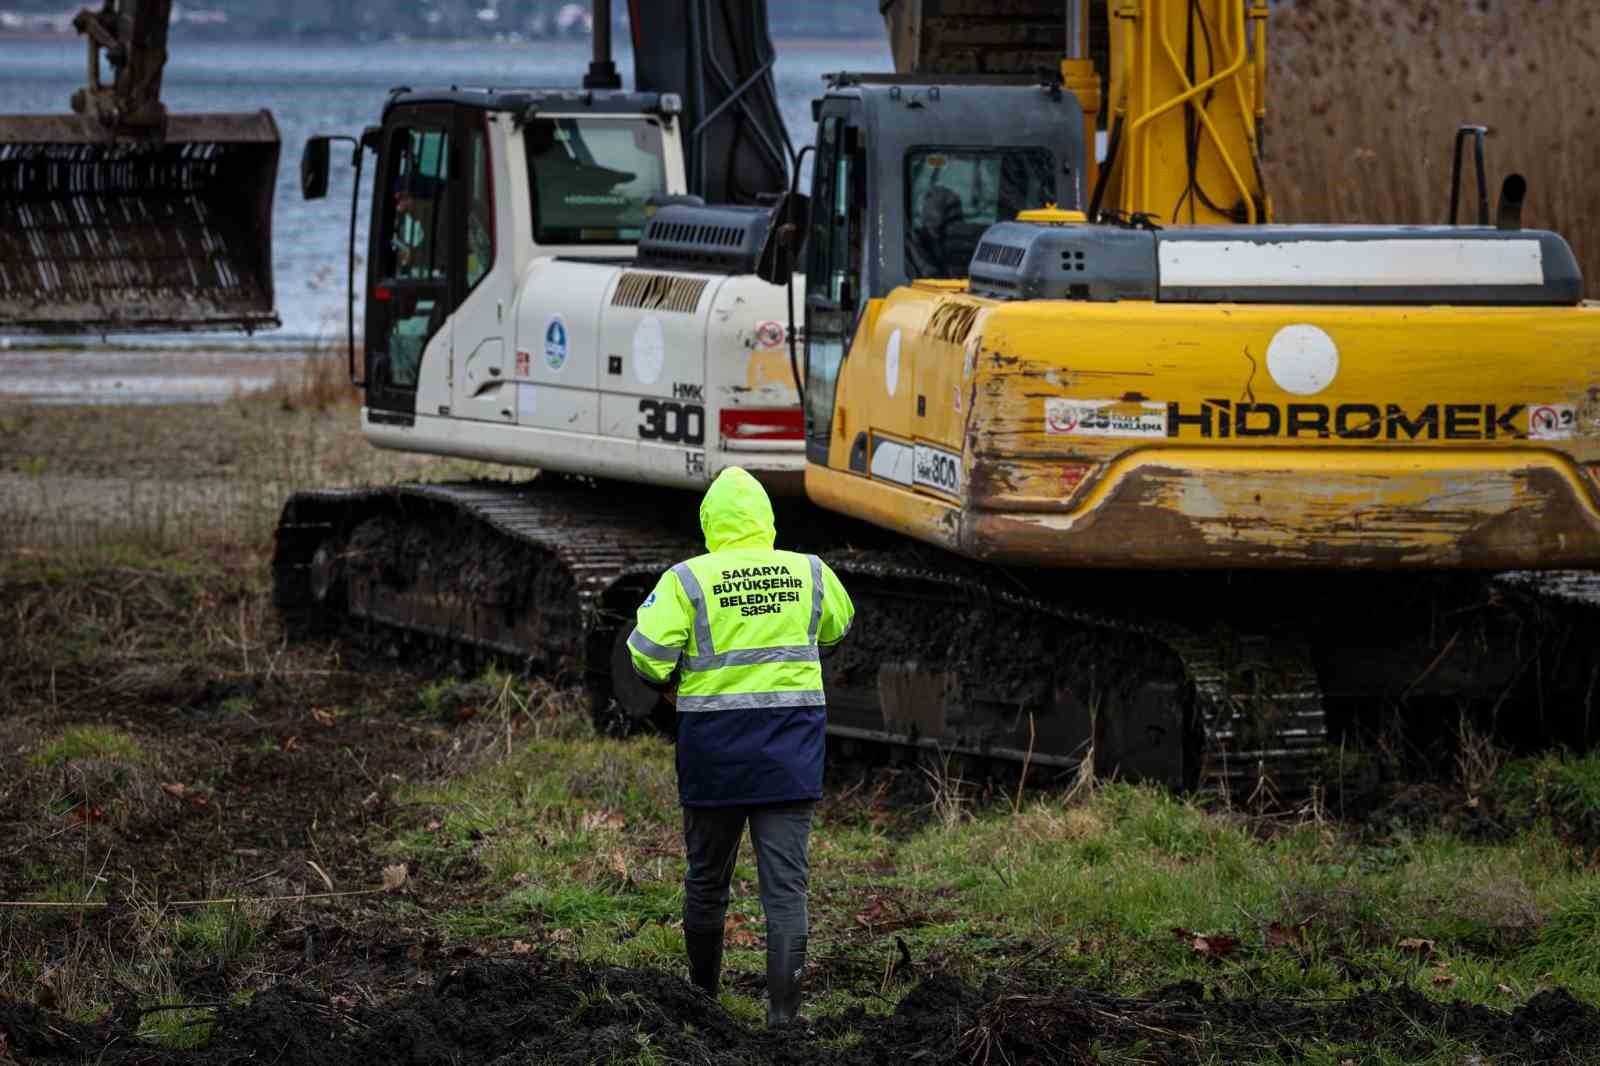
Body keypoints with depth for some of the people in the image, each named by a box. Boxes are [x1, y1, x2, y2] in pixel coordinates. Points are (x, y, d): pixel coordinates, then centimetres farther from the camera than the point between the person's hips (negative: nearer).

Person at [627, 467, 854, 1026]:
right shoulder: (811, 574, 1)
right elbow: (837, 629, 20)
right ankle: (783, 1012, -6)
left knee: (707, 876, 16)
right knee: (786, 883, 0)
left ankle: (703, 990, 30)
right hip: (791, 749, 1)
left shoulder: (687, 580, -9)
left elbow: (648, 654, -14)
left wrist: (666, 680, 8)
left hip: (715, 746, -1)